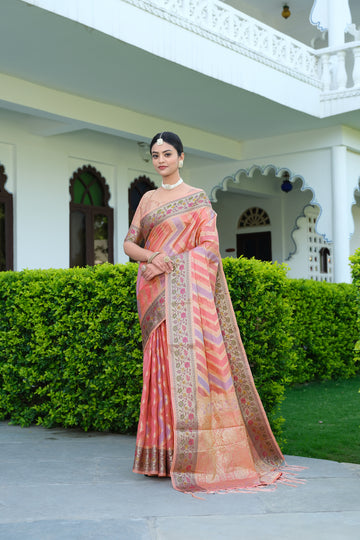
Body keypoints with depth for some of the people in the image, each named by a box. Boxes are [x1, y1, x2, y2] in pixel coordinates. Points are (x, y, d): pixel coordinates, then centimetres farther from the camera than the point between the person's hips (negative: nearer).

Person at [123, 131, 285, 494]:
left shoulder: (198, 199, 4)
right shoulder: (148, 199, 18)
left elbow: (209, 246, -6)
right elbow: (129, 243, 13)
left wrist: (167, 263, -13)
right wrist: (150, 256, -9)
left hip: (185, 290, -4)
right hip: (153, 295, 5)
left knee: (186, 361, -12)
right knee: (161, 366, 3)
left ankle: (197, 453, -6)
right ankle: (164, 452, 8)